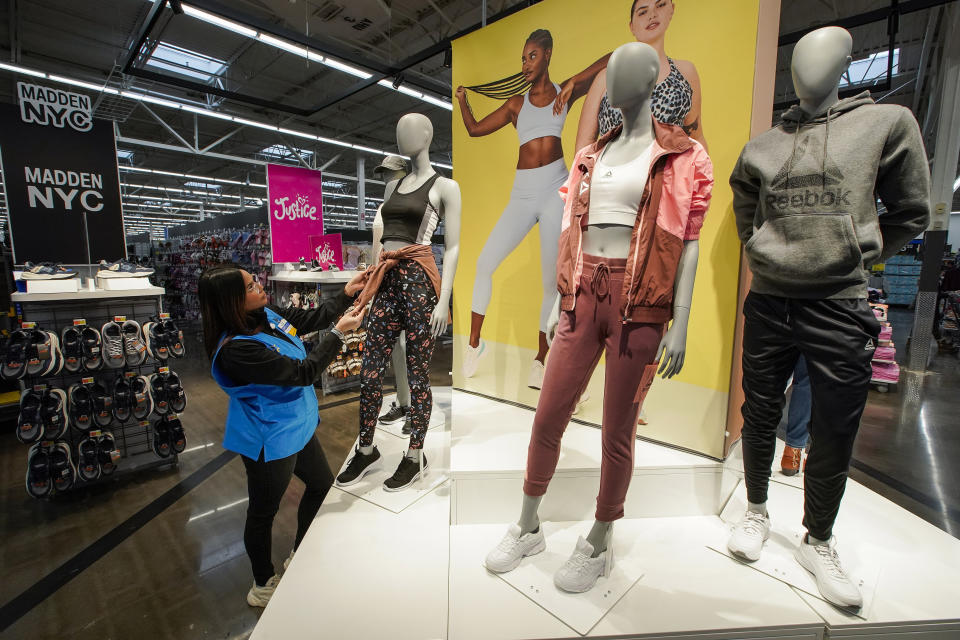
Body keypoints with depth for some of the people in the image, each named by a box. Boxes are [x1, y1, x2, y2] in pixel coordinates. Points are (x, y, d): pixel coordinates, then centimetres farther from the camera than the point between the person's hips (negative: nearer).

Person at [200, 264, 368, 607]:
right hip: (270, 441, -9)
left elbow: (311, 318, 7)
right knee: (263, 511, 16)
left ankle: (299, 556, 48)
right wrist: (339, 332, -24)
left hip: (296, 425, 9)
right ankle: (263, 585, 44)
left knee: (322, 484, 24)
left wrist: (346, 294, -3)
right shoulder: (236, 349, -32)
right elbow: (302, 372, -28)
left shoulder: (266, 315, -6)